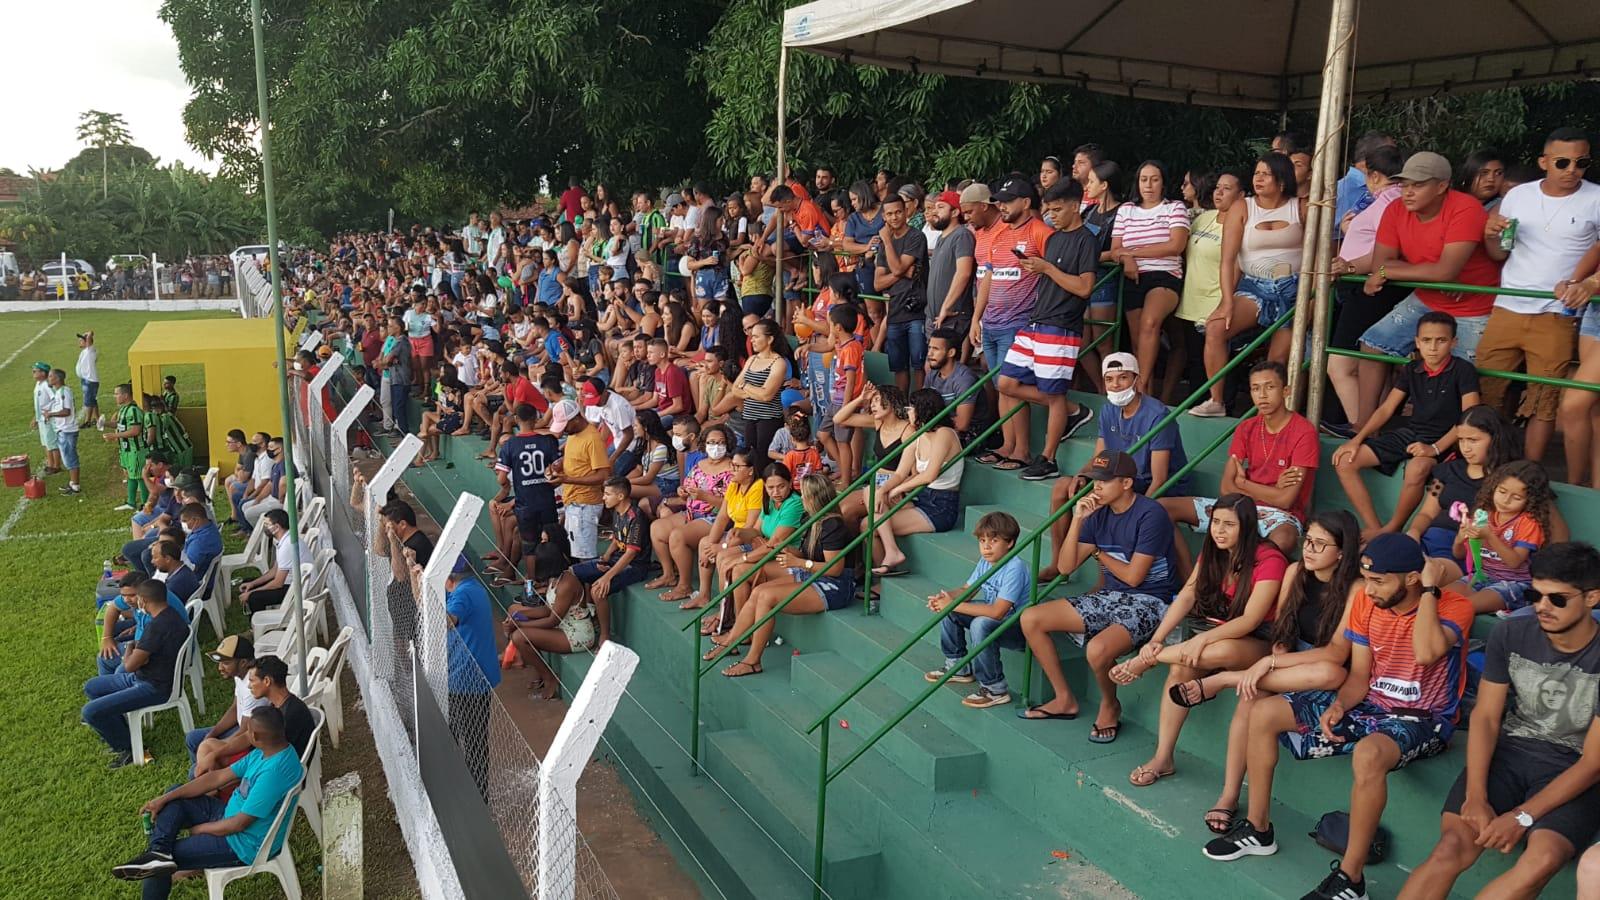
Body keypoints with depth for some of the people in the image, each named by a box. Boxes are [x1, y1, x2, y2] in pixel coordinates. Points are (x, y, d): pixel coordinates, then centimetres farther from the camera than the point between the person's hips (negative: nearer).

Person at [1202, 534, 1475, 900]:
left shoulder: (1454, 606, -18)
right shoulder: (1365, 601, -3)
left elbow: (1426, 653, -41)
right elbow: (1359, 675, 2)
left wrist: (1429, 589, -29)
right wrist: (1338, 706, -18)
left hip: (1423, 718, -7)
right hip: (1369, 703, 7)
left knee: (1368, 753, -41)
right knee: (1264, 713, -6)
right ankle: (1258, 829, 6)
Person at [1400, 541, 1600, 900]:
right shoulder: (1509, 635, -4)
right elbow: (1485, 717, -1)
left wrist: (1523, 817, -19)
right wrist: (1476, 797, -14)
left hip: (1571, 772, -2)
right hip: (1508, 752, 2)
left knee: (1542, 860, -33)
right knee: (1453, 846, -23)